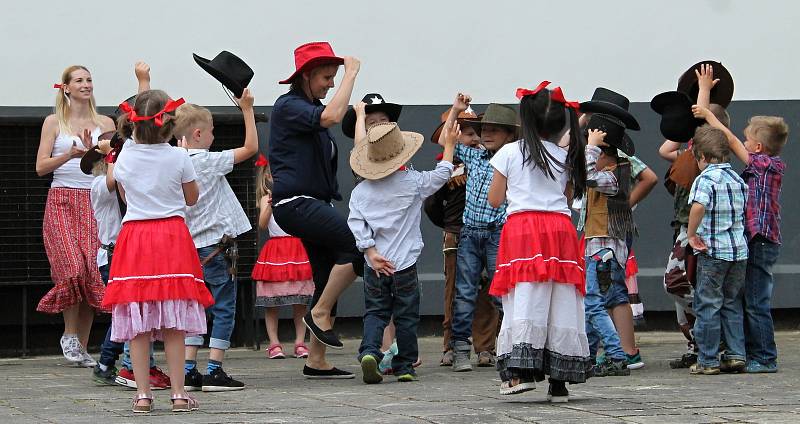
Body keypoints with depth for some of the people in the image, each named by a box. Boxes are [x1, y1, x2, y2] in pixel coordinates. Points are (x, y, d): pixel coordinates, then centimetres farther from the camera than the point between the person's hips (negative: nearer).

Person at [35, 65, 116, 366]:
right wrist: (70, 155, -15)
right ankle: (70, 335, -3)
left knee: (92, 272, -7)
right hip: (62, 201, -2)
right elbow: (41, 167, 0)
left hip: (93, 202, 2)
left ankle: (82, 346, 0)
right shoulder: (54, 122, 6)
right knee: (73, 266, -20)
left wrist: (93, 152, -11)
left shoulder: (104, 123, 12)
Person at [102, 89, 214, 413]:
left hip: (134, 235, 1)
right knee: (174, 325, 1)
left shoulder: (123, 160, 2)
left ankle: (142, 394, 0)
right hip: (173, 235, -1)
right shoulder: (179, 158, -5)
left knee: (137, 324, 2)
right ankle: (178, 393, 0)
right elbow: (192, 198, 9)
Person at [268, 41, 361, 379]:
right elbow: (332, 116, -26)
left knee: (327, 278, 5)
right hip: (294, 204, -10)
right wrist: (351, 73, -17)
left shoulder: (311, 108, 20)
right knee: (358, 244, -22)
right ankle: (320, 313, -10)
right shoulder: (288, 107, -9)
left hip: (315, 204, 10)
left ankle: (316, 361, 8)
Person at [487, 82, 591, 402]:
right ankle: (559, 381, 2)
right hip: (560, 228, 2)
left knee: (524, 302, -6)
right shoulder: (565, 157, 11)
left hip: (522, 227, -2)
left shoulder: (509, 153, 4)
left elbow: (495, 199, 7)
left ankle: (520, 372, -20)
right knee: (561, 304, 2)